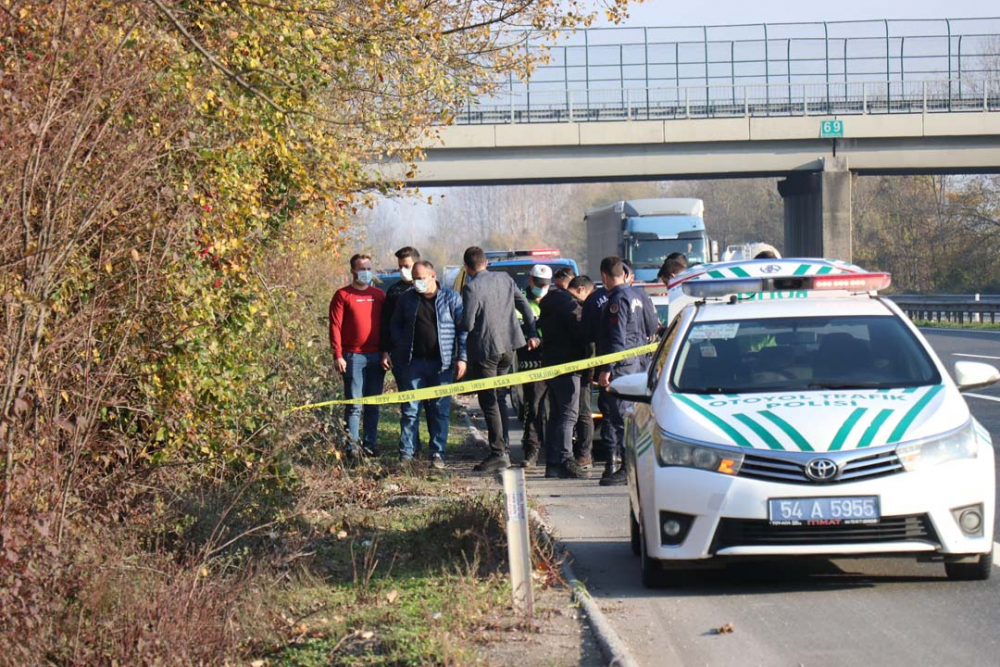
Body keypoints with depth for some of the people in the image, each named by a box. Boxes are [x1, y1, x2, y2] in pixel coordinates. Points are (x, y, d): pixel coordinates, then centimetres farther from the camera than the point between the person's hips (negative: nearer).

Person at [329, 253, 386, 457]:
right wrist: (338, 356, -11)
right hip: (353, 356, -4)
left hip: (376, 356, 4)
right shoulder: (343, 295, 0)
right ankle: (353, 446, -2)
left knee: (373, 404, 7)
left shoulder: (379, 295, 11)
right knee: (354, 404, -4)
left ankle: (370, 444, 12)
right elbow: (335, 326, -4)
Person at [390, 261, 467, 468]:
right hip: (413, 363, 1)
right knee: (410, 410, 0)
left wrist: (461, 358, -4)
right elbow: (395, 325, 17)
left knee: (440, 410, 2)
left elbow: (463, 329, 3)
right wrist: (400, 348, 2)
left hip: (441, 364, -1)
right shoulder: (406, 299, 9)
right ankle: (405, 454, 3)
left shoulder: (451, 298, 3)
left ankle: (437, 453, 9)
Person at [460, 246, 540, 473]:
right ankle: (503, 448, 17)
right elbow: (525, 306, 11)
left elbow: (467, 324, -15)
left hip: (484, 348, -7)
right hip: (508, 346, 7)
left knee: (488, 401, -2)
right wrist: (532, 334, 19)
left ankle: (498, 453, -4)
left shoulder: (471, 288, -14)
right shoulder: (504, 278, 6)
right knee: (499, 398, 16)